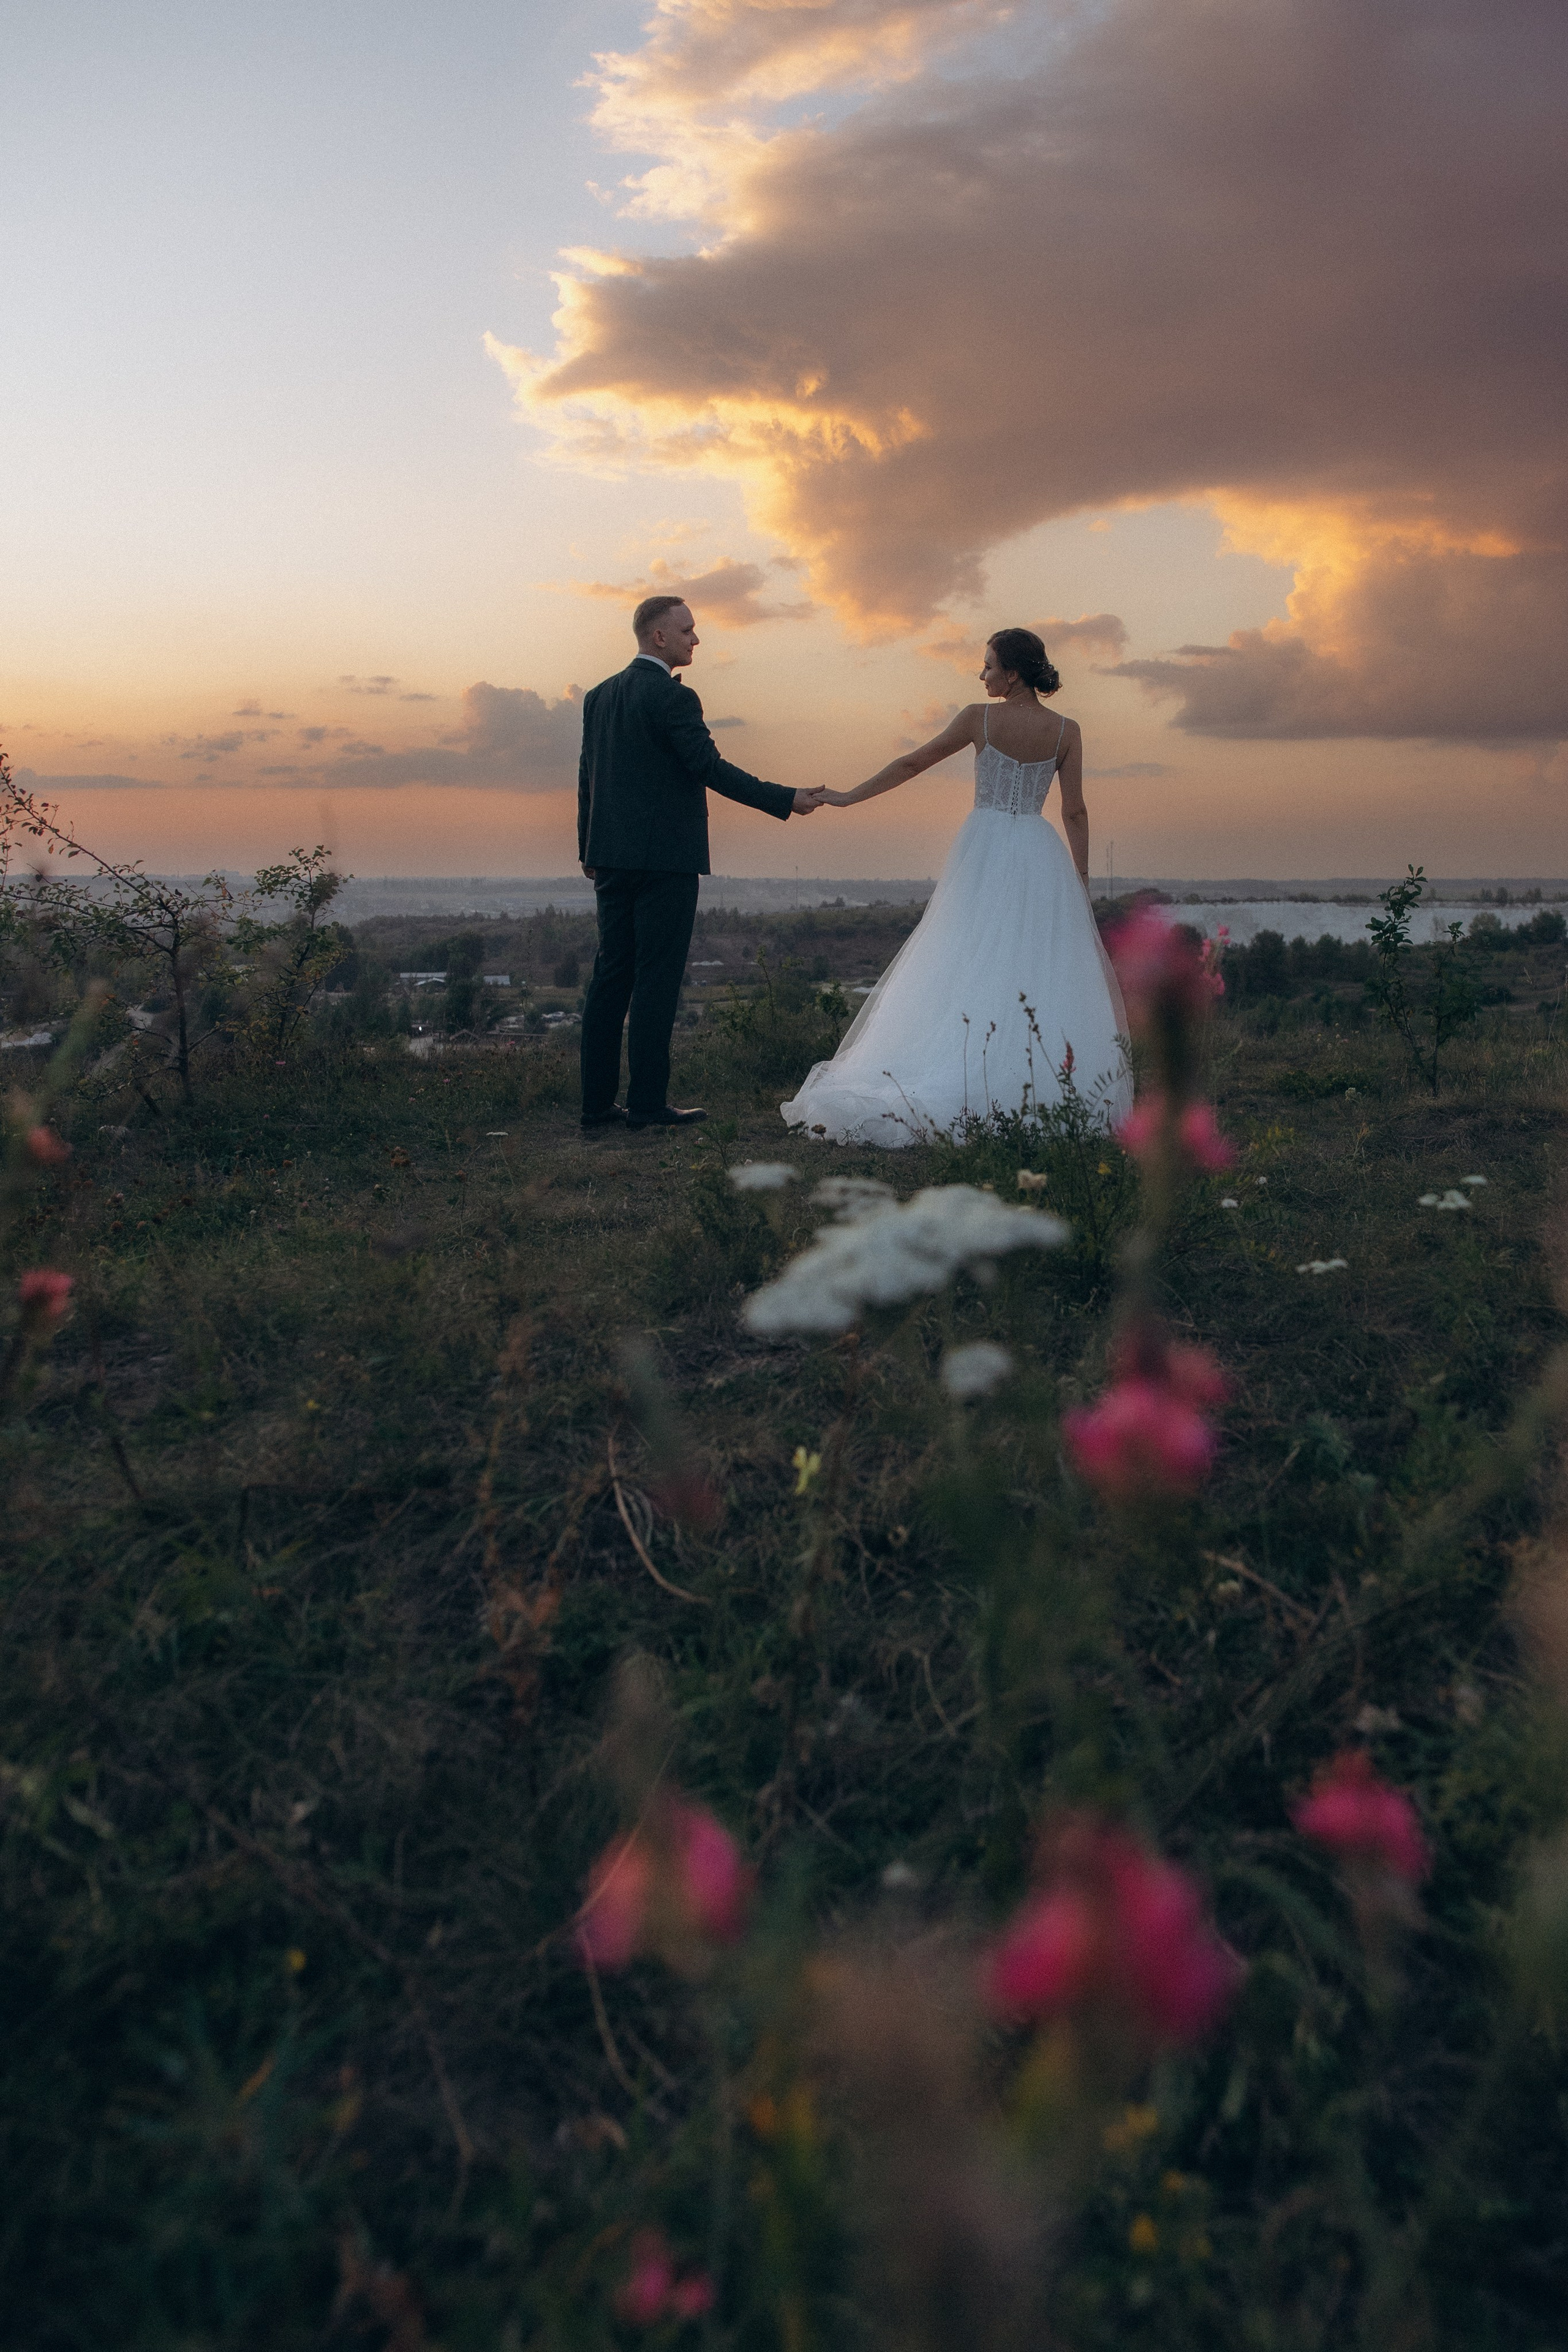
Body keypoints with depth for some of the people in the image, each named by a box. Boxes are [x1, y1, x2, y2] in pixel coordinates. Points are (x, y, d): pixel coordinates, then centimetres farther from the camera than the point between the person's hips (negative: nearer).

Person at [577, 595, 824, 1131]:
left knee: (611, 978, 9)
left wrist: (588, 850, 23)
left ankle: (597, 1102, 11)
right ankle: (647, 1103, -1)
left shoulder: (600, 696, 13)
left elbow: (587, 776, 16)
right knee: (657, 981, -3)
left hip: (612, 860, 7)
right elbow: (711, 769, -16)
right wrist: (787, 800, -12)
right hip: (665, 860, -7)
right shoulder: (673, 698, -11)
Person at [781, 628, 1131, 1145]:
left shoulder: (980, 718, -3)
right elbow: (1075, 813, 1)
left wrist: (850, 796, 13)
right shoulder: (1066, 731, 1)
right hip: (1041, 858, 2)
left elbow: (912, 763, 3)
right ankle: (1042, 1091, 2)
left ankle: (970, 1089, -6)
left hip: (984, 851, -2)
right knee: (1042, 974, 5)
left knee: (970, 966, 0)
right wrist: (1081, 880, 9)